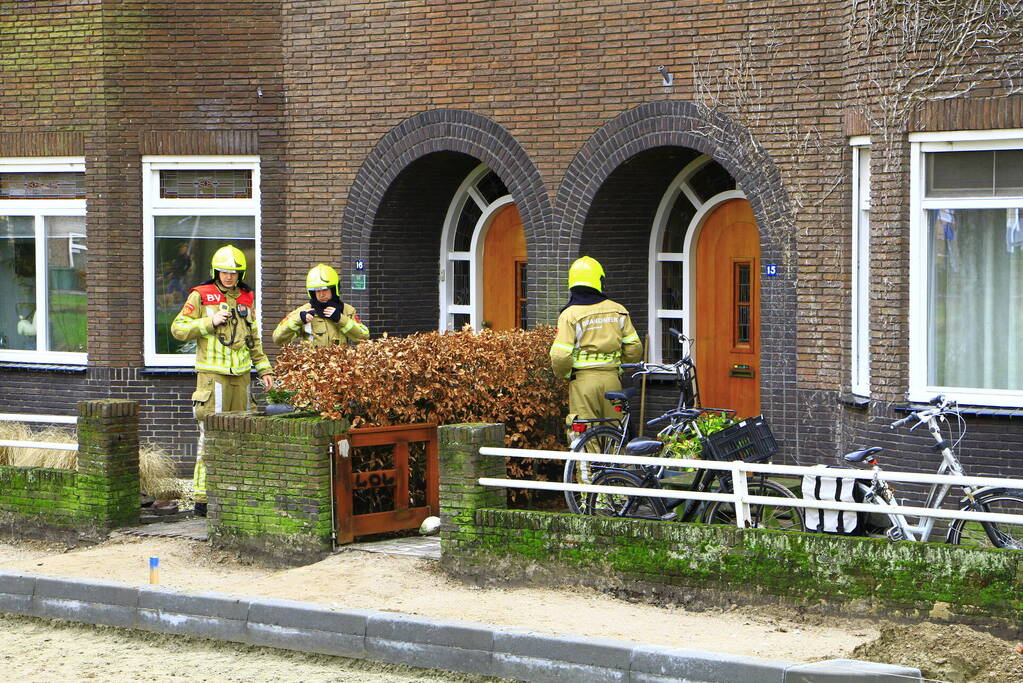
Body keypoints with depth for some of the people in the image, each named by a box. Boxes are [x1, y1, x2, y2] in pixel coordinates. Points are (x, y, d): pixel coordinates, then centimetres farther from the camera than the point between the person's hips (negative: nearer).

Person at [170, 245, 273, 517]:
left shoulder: (246, 298, 15)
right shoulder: (201, 296, -1)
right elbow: (178, 328, -4)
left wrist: (263, 369, 19)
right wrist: (210, 322, -14)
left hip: (240, 374, 6)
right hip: (212, 374, -6)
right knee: (211, 435, -10)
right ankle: (203, 497, -9)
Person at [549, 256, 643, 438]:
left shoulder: (570, 315, -7)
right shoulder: (618, 311, 5)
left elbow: (560, 357, -13)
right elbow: (634, 349, 7)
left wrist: (562, 374, 7)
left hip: (583, 381, -3)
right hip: (612, 379, 4)